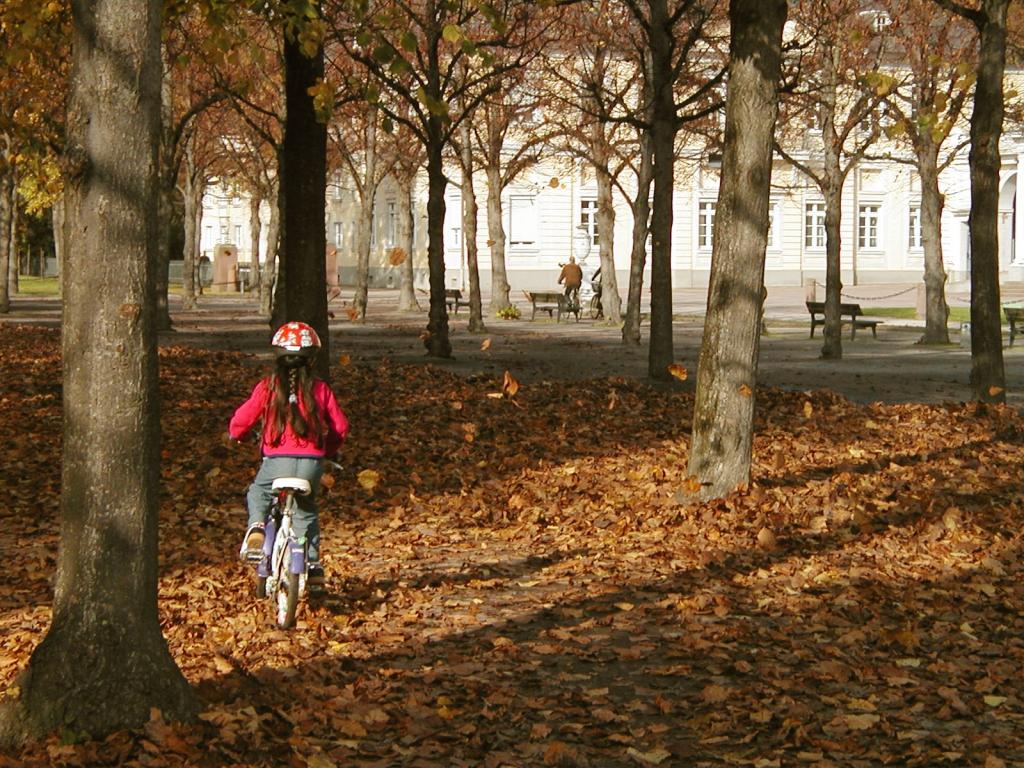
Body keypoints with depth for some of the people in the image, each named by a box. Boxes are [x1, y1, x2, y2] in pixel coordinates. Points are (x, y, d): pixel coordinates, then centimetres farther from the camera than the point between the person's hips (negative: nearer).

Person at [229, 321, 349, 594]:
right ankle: (313, 566, 21)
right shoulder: (320, 389, 5)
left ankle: (256, 528, 0)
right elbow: (341, 427, 8)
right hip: (312, 463, 2)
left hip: (277, 461, -2)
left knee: (257, 493, 29)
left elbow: (242, 419, 1)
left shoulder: (268, 387, -1)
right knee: (306, 510, 27)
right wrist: (328, 449, 29)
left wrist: (236, 434, 26)